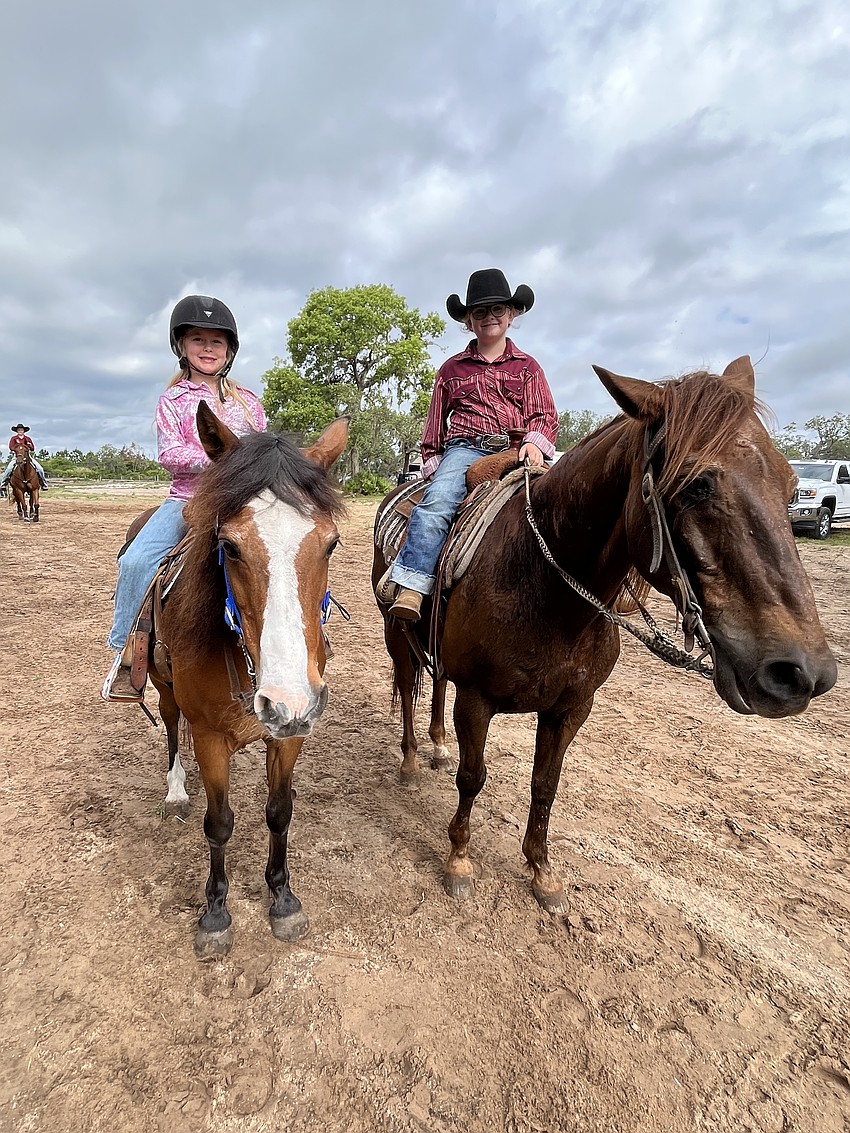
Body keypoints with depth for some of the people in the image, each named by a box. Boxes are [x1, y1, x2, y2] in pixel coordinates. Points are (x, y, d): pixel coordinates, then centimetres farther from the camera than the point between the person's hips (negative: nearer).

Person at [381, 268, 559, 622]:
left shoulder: (527, 367, 21)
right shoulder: (452, 369, 21)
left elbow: (544, 415, 12)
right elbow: (434, 426, 23)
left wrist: (535, 442, -9)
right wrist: (433, 464, 13)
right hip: (464, 449, 0)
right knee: (437, 500, -31)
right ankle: (408, 586, -36)